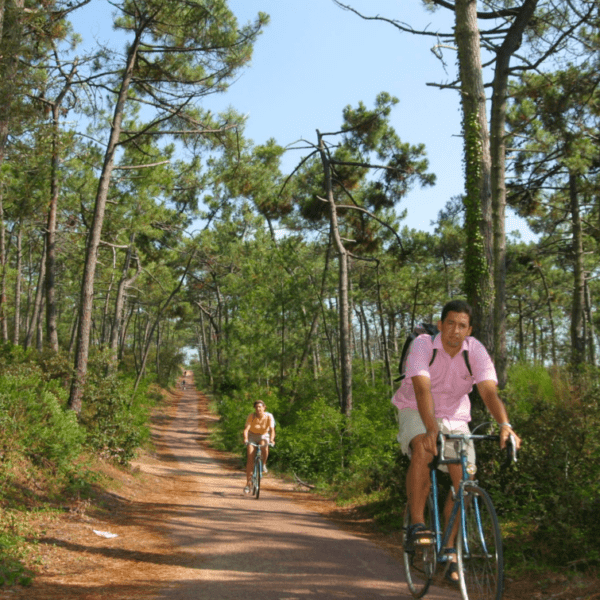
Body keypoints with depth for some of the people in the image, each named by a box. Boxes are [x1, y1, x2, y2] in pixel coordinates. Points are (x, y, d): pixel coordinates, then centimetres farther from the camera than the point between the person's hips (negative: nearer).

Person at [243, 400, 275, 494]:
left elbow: (272, 429, -28)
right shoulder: (251, 416, -21)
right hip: (252, 436, 0)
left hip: (264, 436, 0)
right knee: (250, 458, -14)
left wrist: (271, 439, -47)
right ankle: (248, 483, -7)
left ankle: (264, 464, -8)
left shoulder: (269, 416, -20)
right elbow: (246, 429, -29)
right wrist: (245, 439, -47)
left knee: (264, 446, -36)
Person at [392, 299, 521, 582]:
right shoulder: (422, 345, -23)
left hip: (454, 416, 3)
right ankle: (416, 525, -23)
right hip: (416, 411, -3)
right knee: (423, 450, -34)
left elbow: (489, 391, -27)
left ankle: (450, 549, 6)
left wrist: (505, 425, -45)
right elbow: (422, 389, -36)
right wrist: (432, 429, -50)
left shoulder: (476, 351, -16)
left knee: (464, 478, -10)